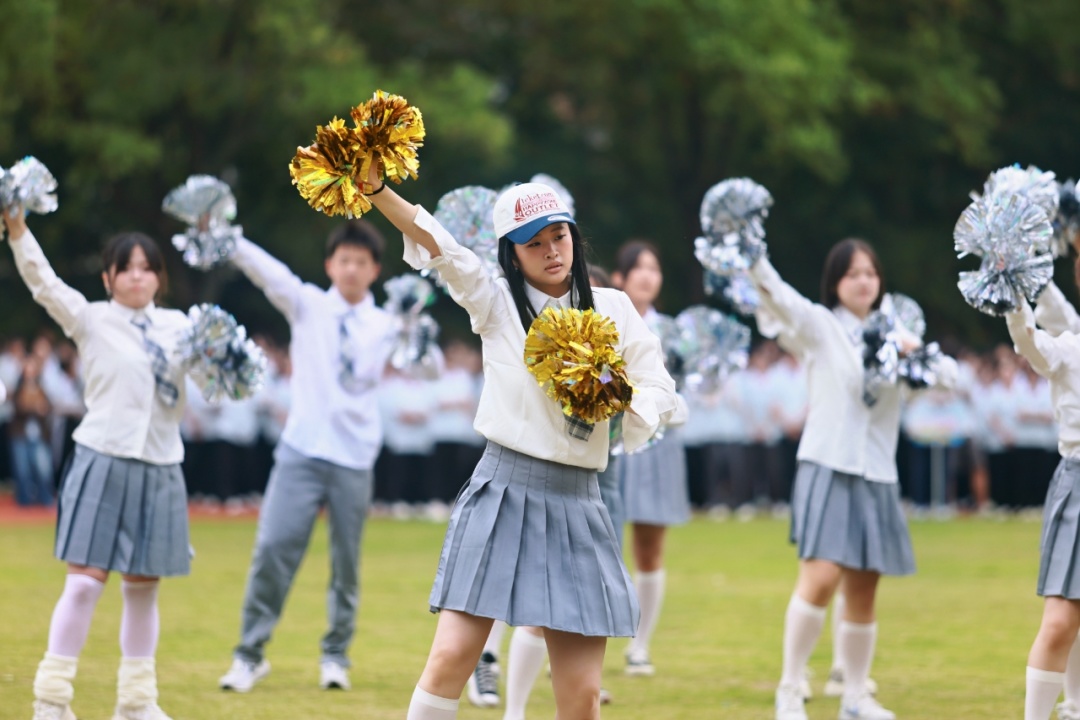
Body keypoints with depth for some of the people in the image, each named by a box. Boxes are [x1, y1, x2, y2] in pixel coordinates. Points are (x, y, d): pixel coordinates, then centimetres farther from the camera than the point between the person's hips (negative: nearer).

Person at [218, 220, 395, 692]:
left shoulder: (383, 325, 9)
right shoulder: (308, 304, 6)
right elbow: (269, 273, -9)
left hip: (354, 457, 1)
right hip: (301, 449, -1)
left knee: (346, 561, 5)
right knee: (273, 546, -9)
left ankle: (336, 654, 21)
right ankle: (251, 653, 1)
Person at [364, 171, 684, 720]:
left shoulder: (611, 309, 9)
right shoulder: (497, 303, 5)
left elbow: (662, 395, 7)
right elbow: (434, 243, -10)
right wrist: (376, 188, -25)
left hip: (575, 507, 2)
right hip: (502, 494, -1)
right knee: (451, 660, -13)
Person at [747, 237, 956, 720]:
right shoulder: (819, 326, 2)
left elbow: (947, 376, 11)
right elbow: (778, 298, -17)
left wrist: (917, 354, -10)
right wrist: (751, 258, -36)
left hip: (876, 476, 5)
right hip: (828, 467, -5)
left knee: (863, 593, 6)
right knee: (821, 578, -18)